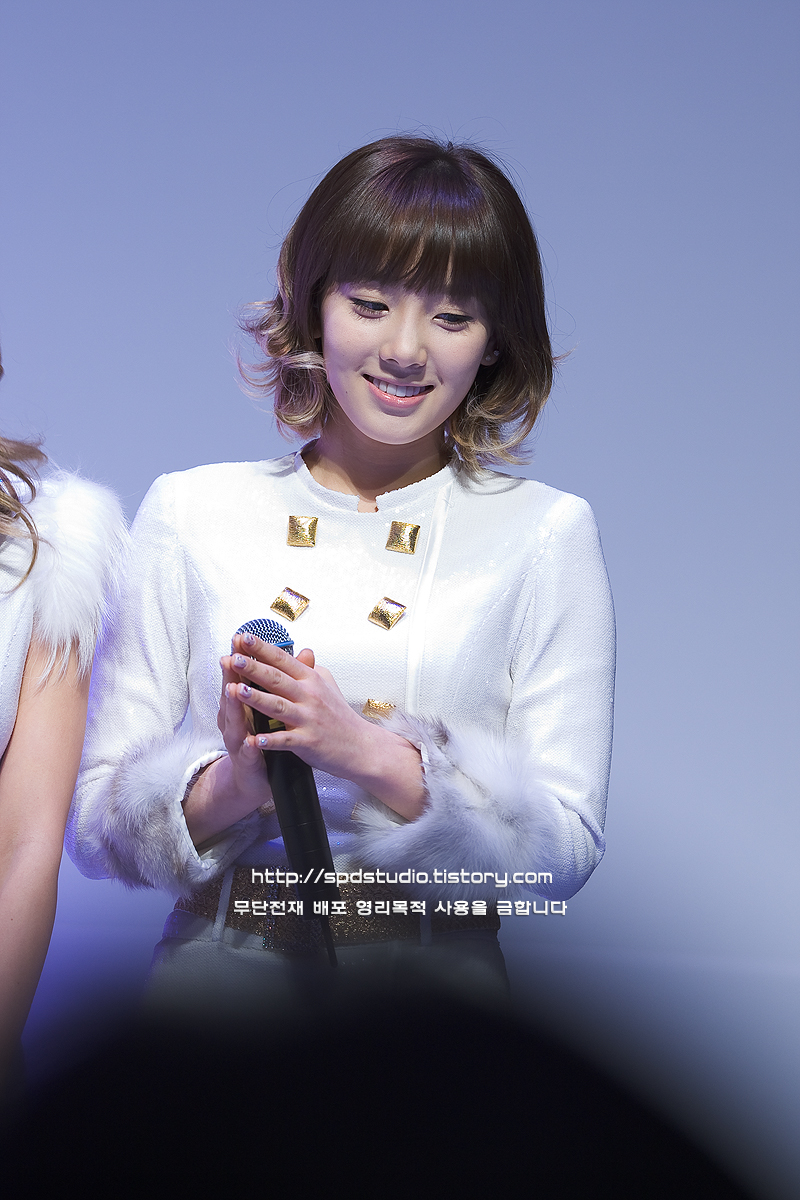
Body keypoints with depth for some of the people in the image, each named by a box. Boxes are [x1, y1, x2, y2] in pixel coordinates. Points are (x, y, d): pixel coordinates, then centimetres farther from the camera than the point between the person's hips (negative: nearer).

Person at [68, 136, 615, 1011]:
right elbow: (94, 820, 7)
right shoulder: (189, 512, 9)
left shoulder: (544, 534, 6)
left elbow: (566, 850, 0)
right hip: (217, 963, 0)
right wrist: (230, 786, -14)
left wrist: (371, 755, -14)